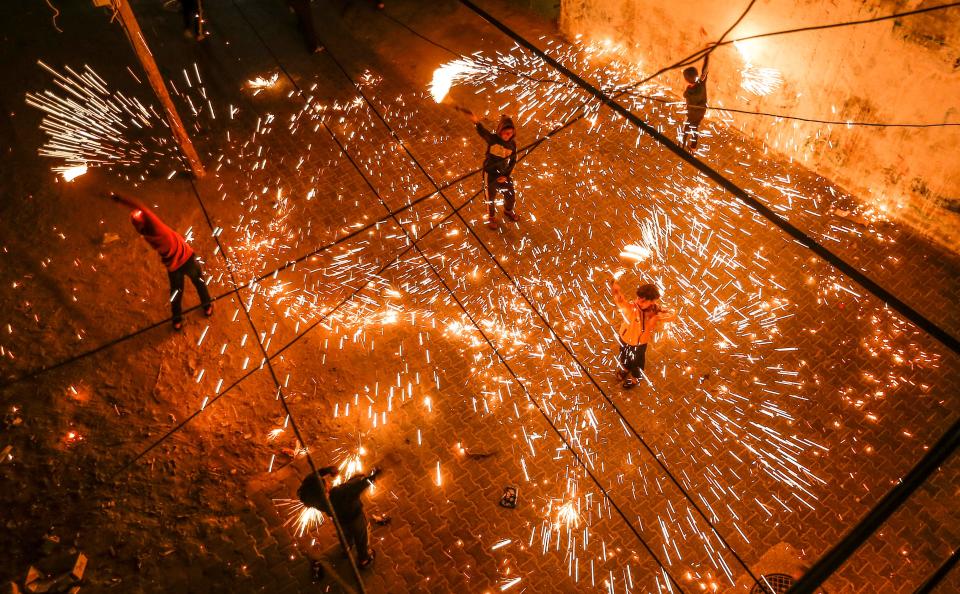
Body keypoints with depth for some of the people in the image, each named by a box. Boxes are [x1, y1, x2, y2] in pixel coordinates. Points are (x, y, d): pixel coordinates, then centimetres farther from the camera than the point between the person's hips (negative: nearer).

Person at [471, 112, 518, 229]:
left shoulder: (512, 145, -10)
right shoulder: (492, 139, -21)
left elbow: (513, 161, 1)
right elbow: (483, 132, -41)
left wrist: (506, 175, -6)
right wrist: (477, 122, -60)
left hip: (504, 174, 4)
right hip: (490, 174, -4)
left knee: (511, 195, 18)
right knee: (491, 198, 13)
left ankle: (508, 211, 51)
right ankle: (491, 217, 41)